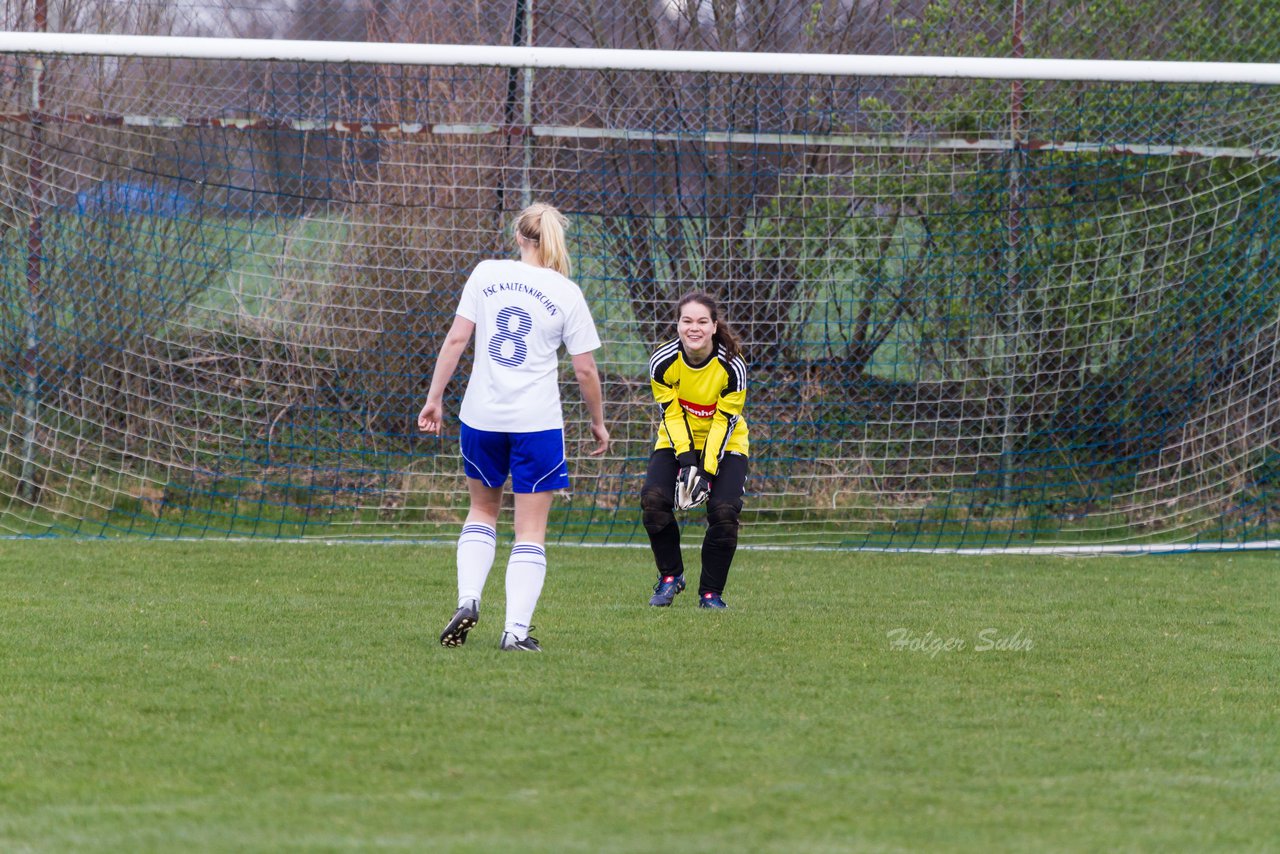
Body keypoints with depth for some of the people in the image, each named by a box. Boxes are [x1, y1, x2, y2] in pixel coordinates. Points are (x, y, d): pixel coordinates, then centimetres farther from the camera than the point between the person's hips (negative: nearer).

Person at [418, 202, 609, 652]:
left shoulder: (487, 274, 1)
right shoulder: (567, 294, -2)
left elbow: (456, 339, -2)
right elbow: (585, 369, 1)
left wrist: (435, 398, 5)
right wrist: (598, 422, 15)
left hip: (481, 416, 2)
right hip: (537, 421, -2)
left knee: (483, 509, 23)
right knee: (531, 530, 6)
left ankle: (468, 599, 3)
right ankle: (516, 629, -3)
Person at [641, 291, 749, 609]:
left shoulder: (732, 367, -21)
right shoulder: (662, 362, -18)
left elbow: (725, 422, -16)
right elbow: (671, 414, -11)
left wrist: (708, 468, -23)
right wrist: (686, 458, -22)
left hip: (724, 444, -1)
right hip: (676, 441, 1)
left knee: (724, 511, -21)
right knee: (654, 499, -23)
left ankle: (711, 592, -3)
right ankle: (670, 576, -1)